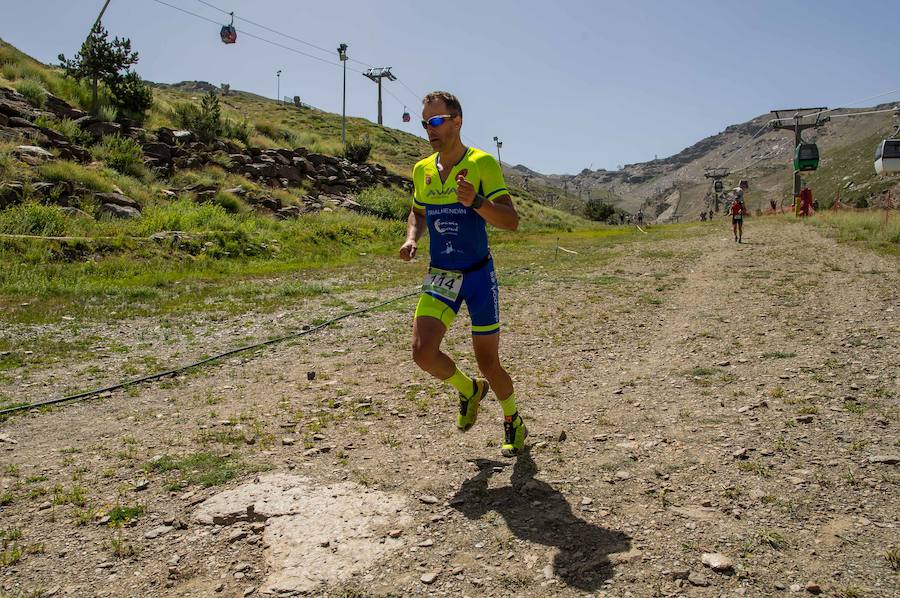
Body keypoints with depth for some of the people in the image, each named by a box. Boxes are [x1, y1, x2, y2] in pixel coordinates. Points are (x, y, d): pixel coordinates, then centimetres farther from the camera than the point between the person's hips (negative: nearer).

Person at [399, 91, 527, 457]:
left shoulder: (482, 163, -11)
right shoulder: (421, 170, 5)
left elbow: (511, 221, -17)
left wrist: (476, 201, -34)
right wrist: (412, 238, 2)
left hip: (479, 275, -4)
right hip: (440, 277, 4)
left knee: (488, 362, 3)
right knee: (423, 352, -14)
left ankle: (514, 423, 32)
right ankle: (469, 390, 19)